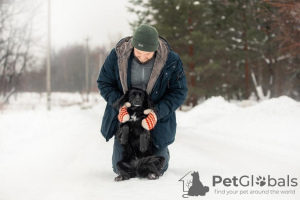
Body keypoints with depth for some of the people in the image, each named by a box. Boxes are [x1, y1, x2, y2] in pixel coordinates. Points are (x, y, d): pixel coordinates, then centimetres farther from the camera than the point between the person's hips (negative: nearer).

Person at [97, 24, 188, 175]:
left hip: (157, 118, -1)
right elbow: (103, 83, -5)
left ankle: (162, 153, 40)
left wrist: (158, 112, -24)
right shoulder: (117, 56, -15)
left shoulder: (171, 61, -17)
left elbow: (179, 91, -11)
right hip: (125, 116, 1)